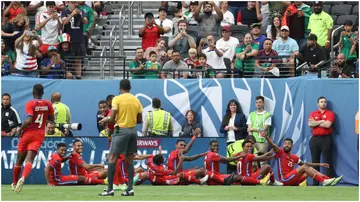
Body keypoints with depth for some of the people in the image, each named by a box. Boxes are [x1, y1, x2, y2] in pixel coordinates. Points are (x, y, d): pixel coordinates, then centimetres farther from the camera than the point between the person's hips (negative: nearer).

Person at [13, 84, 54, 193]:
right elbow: (51, 119, 13)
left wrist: (20, 129, -8)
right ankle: (23, 178, -38)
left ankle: (15, 183, 27)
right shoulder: (48, 104, 4)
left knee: (19, 160, 15)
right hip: (39, 135, 2)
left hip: (28, 133, -2)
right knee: (29, 160, -10)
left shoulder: (30, 104, -10)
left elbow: (29, 120, -21)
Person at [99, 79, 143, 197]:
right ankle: (130, 189, 5)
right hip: (133, 130, 5)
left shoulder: (117, 99, -7)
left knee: (112, 159, -2)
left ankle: (110, 189, -10)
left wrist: (108, 121, 9)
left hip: (121, 130, -5)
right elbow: (139, 120, 7)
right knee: (129, 161, 10)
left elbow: (112, 118, -12)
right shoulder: (136, 100, 6)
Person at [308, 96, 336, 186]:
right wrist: (321, 121, -7)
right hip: (315, 139, 4)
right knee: (315, 161, 5)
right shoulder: (313, 114, 13)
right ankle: (315, 183, 9)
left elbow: (328, 125, -12)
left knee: (328, 161, -5)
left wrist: (315, 123, -2)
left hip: (326, 139, -4)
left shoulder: (330, 113, 3)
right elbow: (310, 124, -4)